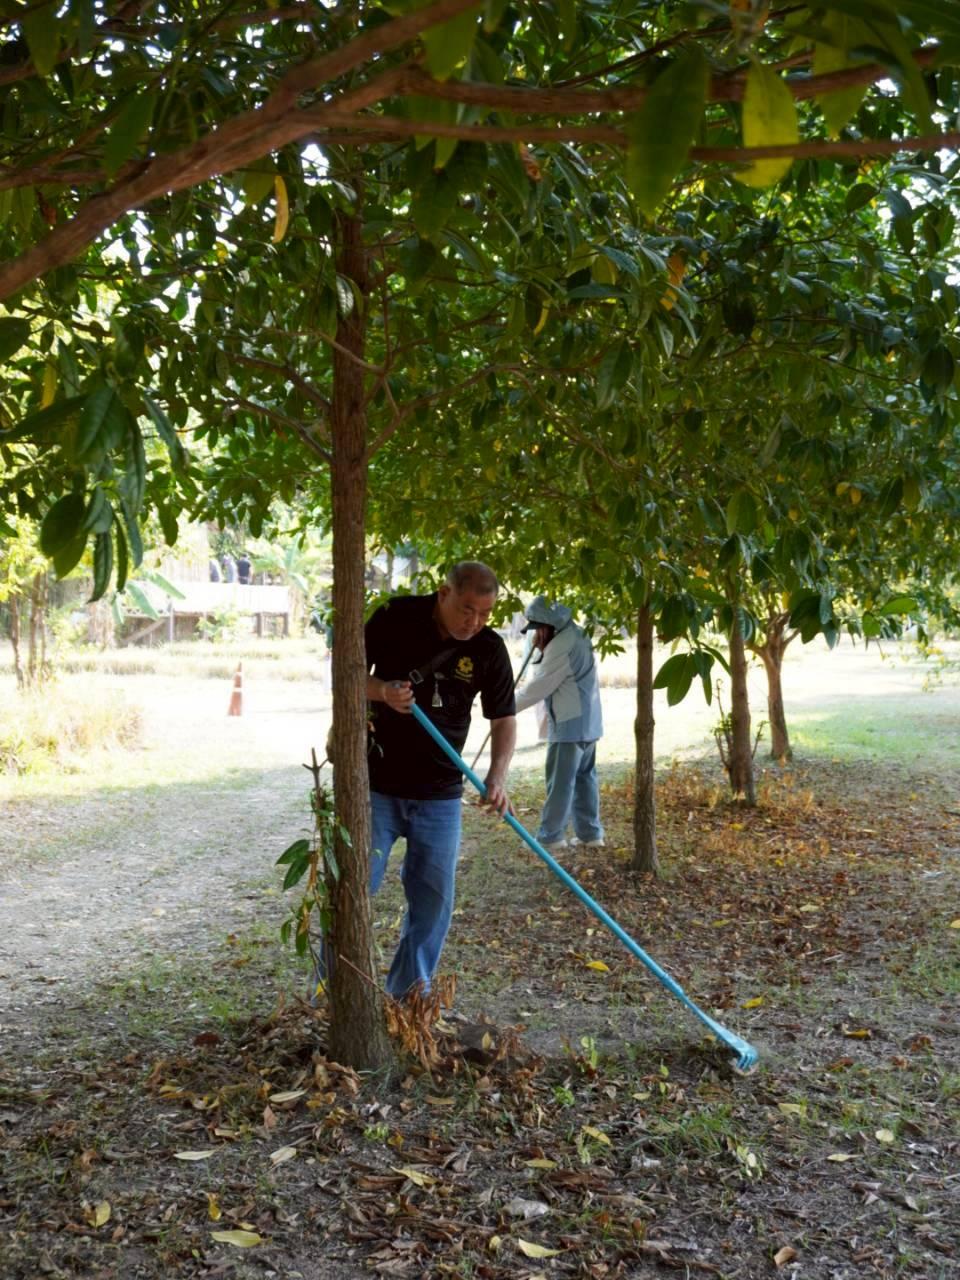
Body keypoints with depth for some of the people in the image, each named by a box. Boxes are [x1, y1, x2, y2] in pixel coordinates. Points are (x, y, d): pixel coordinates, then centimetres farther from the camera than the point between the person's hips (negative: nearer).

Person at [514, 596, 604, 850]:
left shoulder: (561, 644, -19)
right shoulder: (577, 635, 13)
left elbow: (540, 685, -15)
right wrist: (542, 649, 7)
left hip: (570, 724, -10)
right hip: (588, 721, 10)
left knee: (560, 782, -2)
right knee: (584, 777, 13)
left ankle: (550, 836, 5)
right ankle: (590, 833, 17)